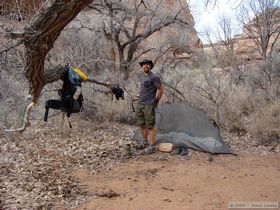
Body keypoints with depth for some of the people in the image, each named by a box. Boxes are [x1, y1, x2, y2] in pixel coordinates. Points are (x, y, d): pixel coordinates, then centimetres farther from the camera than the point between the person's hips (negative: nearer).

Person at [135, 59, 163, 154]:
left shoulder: (154, 77, -11)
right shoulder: (141, 77, 13)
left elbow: (160, 89, -9)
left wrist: (155, 101, -5)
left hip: (149, 105, -8)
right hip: (140, 104, 8)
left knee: (150, 126, -4)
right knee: (142, 125, 14)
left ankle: (152, 147, 2)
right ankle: (145, 143, 28)